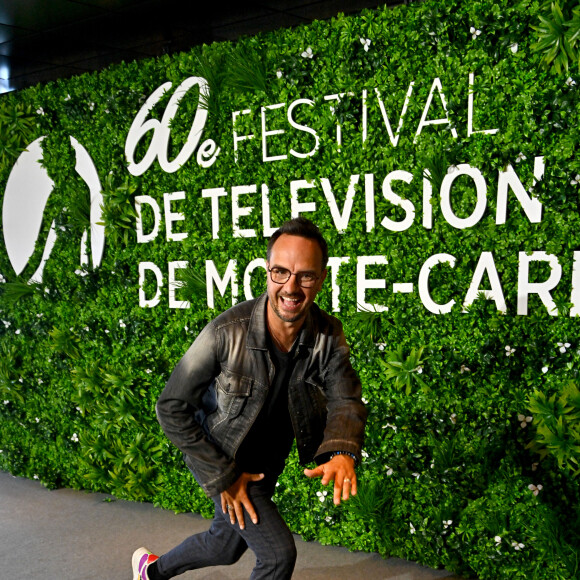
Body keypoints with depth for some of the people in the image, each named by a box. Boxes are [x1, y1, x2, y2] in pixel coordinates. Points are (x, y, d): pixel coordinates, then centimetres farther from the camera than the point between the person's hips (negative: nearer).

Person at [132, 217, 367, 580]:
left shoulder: (328, 336, -18)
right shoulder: (226, 332, -29)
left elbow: (346, 400, -24)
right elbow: (172, 408, -21)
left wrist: (343, 453, -47)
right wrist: (222, 476, -19)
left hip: (268, 463, 5)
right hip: (220, 457, -5)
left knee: (225, 547, 24)